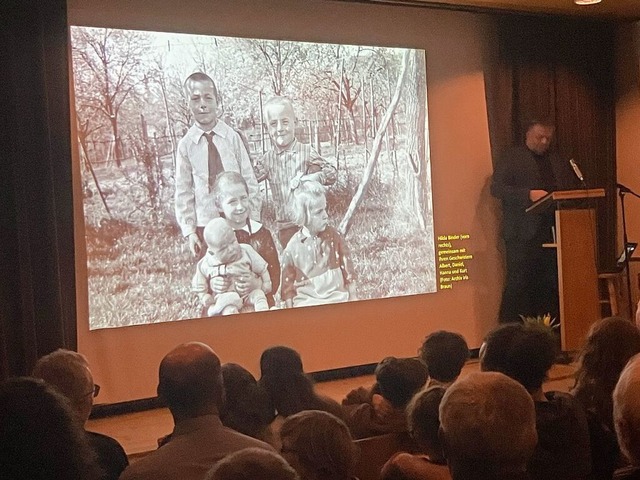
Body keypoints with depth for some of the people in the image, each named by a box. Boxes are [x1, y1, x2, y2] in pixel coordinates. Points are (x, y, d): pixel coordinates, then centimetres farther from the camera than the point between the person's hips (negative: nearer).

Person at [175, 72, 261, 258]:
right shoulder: (186, 144, -3)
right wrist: (189, 230, -2)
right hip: (205, 223, 0)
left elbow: (249, 180, -2)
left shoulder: (232, 137, -6)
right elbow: (183, 191, 1)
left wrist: (253, 220, -4)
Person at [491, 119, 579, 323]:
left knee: (551, 284, 3)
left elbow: (572, 189, 24)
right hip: (522, 233, -5)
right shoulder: (511, 157, 3)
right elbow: (496, 188, -7)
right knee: (518, 283, -7)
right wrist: (529, 195, -19)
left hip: (553, 231, 6)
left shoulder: (557, 162, 22)